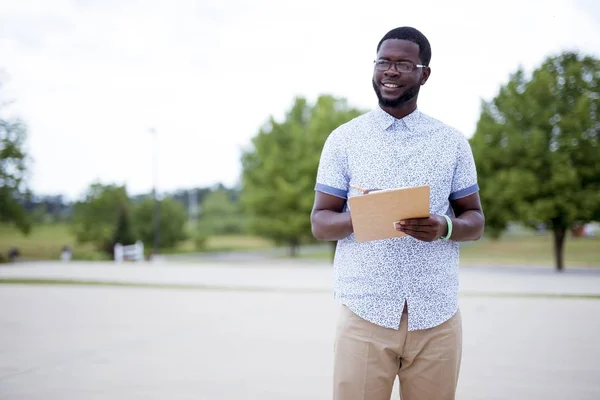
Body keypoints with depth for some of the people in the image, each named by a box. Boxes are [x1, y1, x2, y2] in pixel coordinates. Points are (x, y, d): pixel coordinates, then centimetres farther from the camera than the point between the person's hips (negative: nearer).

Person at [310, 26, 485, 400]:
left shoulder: (453, 142, 7)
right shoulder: (344, 139, 5)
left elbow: (475, 221, 9)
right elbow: (320, 222, 4)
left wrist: (444, 227, -14)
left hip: (438, 317, 1)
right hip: (365, 313, -1)